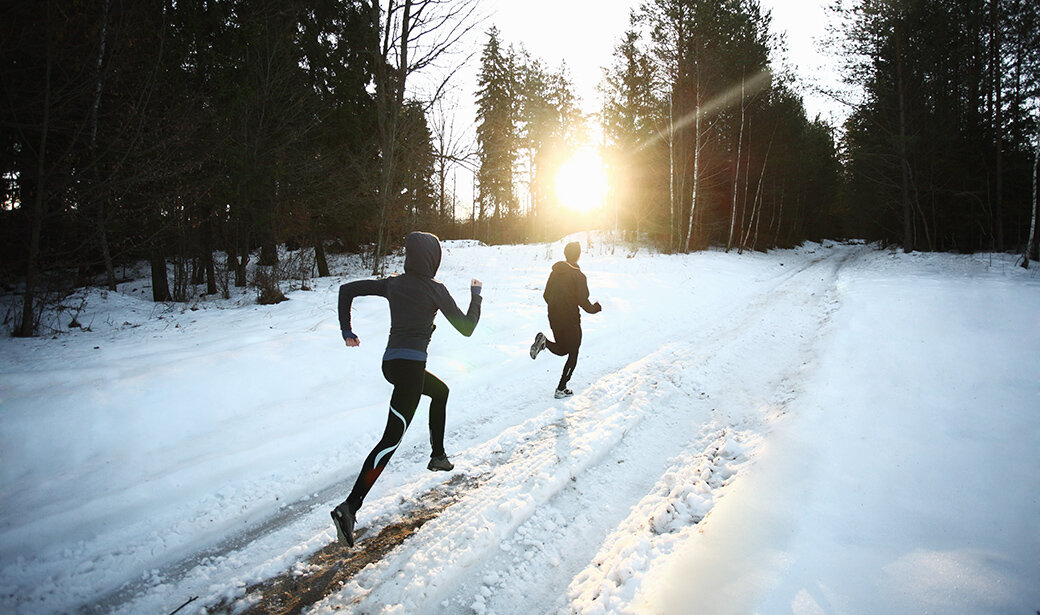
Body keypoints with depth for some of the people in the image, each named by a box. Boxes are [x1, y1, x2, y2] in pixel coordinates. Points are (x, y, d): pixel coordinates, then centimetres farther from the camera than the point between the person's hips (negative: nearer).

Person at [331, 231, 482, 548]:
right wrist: (476, 296, 15)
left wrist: (347, 331, 14)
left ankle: (438, 456, 38)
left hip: (390, 362, 8)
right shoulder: (434, 289, -6)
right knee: (392, 438, -9)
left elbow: (347, 289, 10)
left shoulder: (393, 284, 10)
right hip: (410, 364, -8)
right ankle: (349, 508, -17)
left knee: (440, 391, 32)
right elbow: (466, 328, 0)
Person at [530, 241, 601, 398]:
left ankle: (544, 341, -10)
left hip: (554, 319, 6)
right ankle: (561, 389, 8)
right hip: (571, 321, -5)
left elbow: (546, 295, 9)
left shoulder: (555, 272, 4)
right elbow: (583, 301, -16)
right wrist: (595, 308, 4)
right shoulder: (578, 276, -14)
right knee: (573, 354, 10)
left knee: (562, 350, 22)